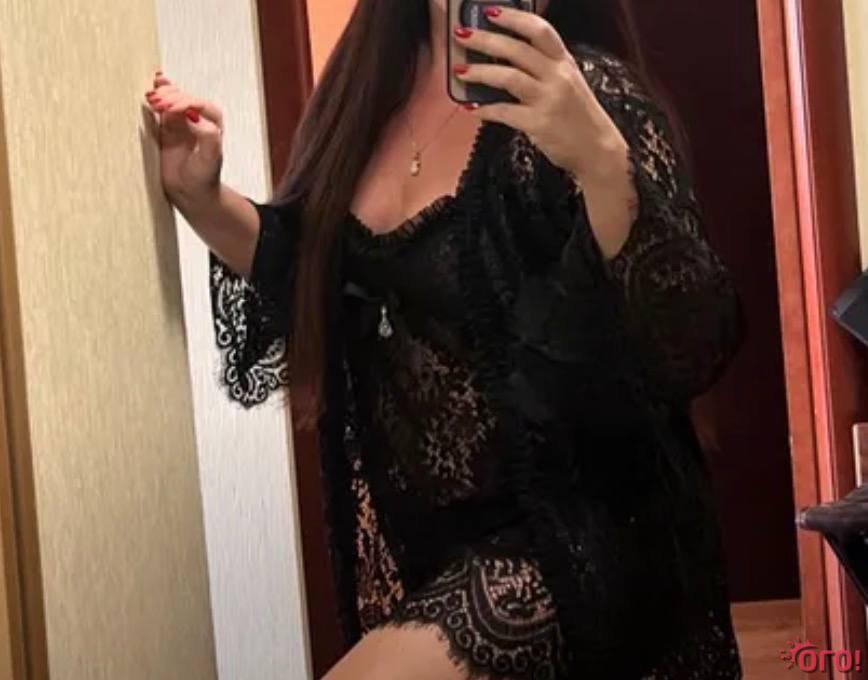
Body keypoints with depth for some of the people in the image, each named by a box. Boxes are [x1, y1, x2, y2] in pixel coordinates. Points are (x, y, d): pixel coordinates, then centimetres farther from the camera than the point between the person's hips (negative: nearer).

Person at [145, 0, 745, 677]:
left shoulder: (589, 94, -16)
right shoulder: (374, 84, 1)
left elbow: (691, 352, -25)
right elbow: (322, 273, 16)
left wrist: (602, 163, -38)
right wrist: (201, 194, 0)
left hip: (565, 538, -6)